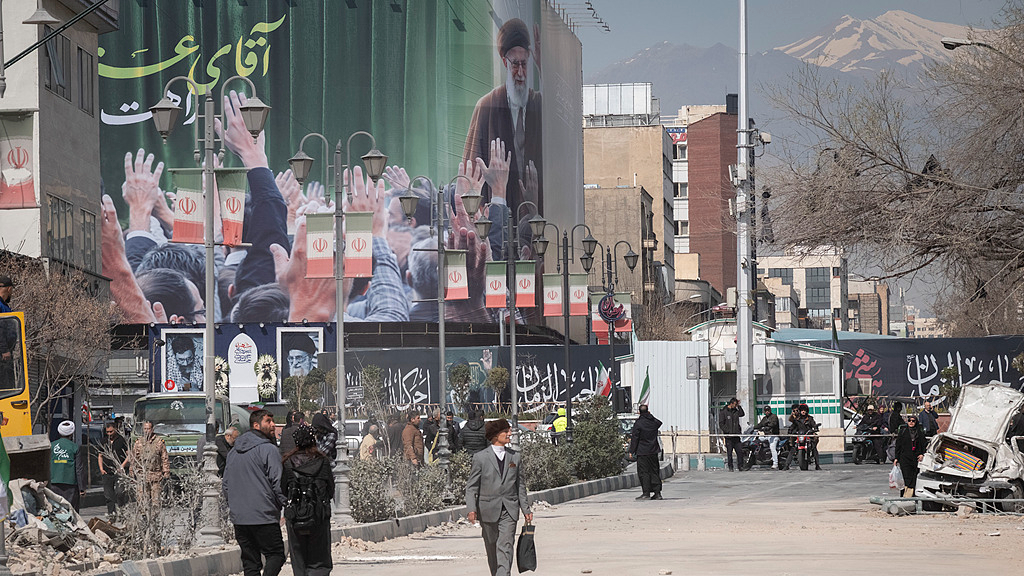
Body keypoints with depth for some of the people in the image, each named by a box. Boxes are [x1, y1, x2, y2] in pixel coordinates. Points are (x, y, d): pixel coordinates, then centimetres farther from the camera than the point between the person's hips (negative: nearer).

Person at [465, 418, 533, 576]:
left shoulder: (515, 457, 9)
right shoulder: (480, 457, 0)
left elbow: (520, 485, 15)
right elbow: (471, 486, -1)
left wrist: (526, 509, 14)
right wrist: (471, 508, -13)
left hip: (509, 511, 1)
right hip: (489, 511, -1)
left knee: (505, 546, -13)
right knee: (492, 548, 9)